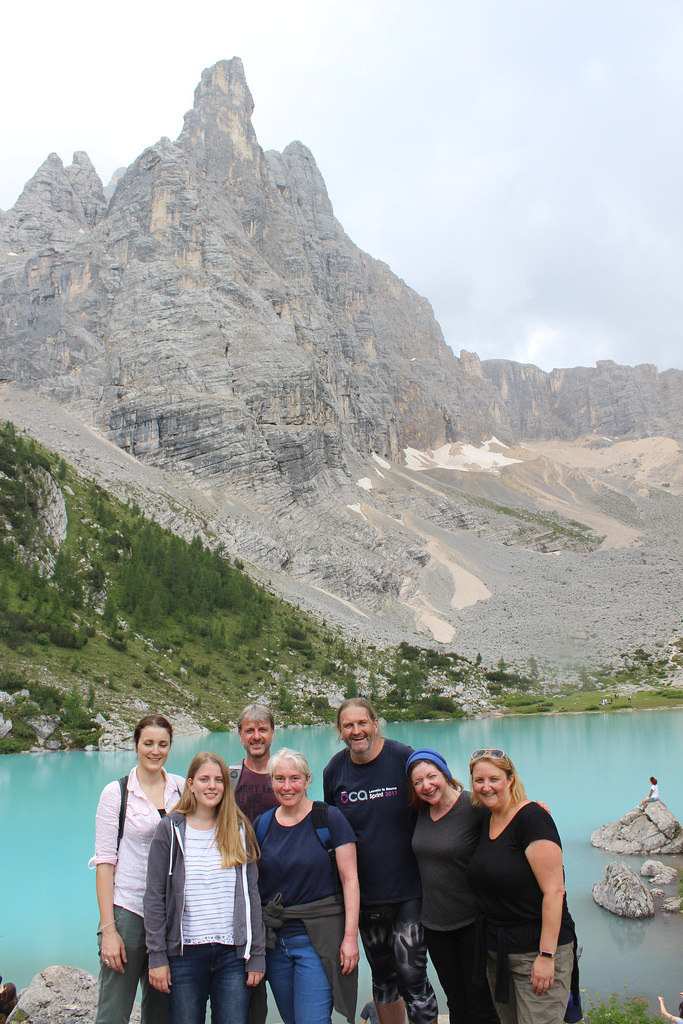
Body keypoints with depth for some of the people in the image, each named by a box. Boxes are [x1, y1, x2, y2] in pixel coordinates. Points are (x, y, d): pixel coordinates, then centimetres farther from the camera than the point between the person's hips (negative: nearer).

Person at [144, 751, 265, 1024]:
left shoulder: (239, 830, 6)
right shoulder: (170, 830, -1)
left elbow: (251, 894, 7)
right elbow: (154, 897, -2)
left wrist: (257, 955, 3)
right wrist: (157, 957, -6)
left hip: (233, 954, 2)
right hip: (185, 954, -2)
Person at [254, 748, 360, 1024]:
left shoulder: (329, 819, -7)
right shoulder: (262, 825, 5)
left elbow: (349, 879, -7)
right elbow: (251, 882, 12)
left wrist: (350, 936, -12)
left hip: (318, 938, -4)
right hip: (274, 939, 5)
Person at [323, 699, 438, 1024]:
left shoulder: (403, 758, -12)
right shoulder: (334, 770, -1)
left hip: (409, 890, -4)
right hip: (365, 894, 4)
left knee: (411, 975, -5)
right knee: (382, 975, 17)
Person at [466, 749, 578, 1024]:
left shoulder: (532, 818, -15)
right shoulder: (485, 821, 8)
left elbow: (554, 891, -19)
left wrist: (546, 955, -21)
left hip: (536, 950, -7)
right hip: (495, 953, 7)